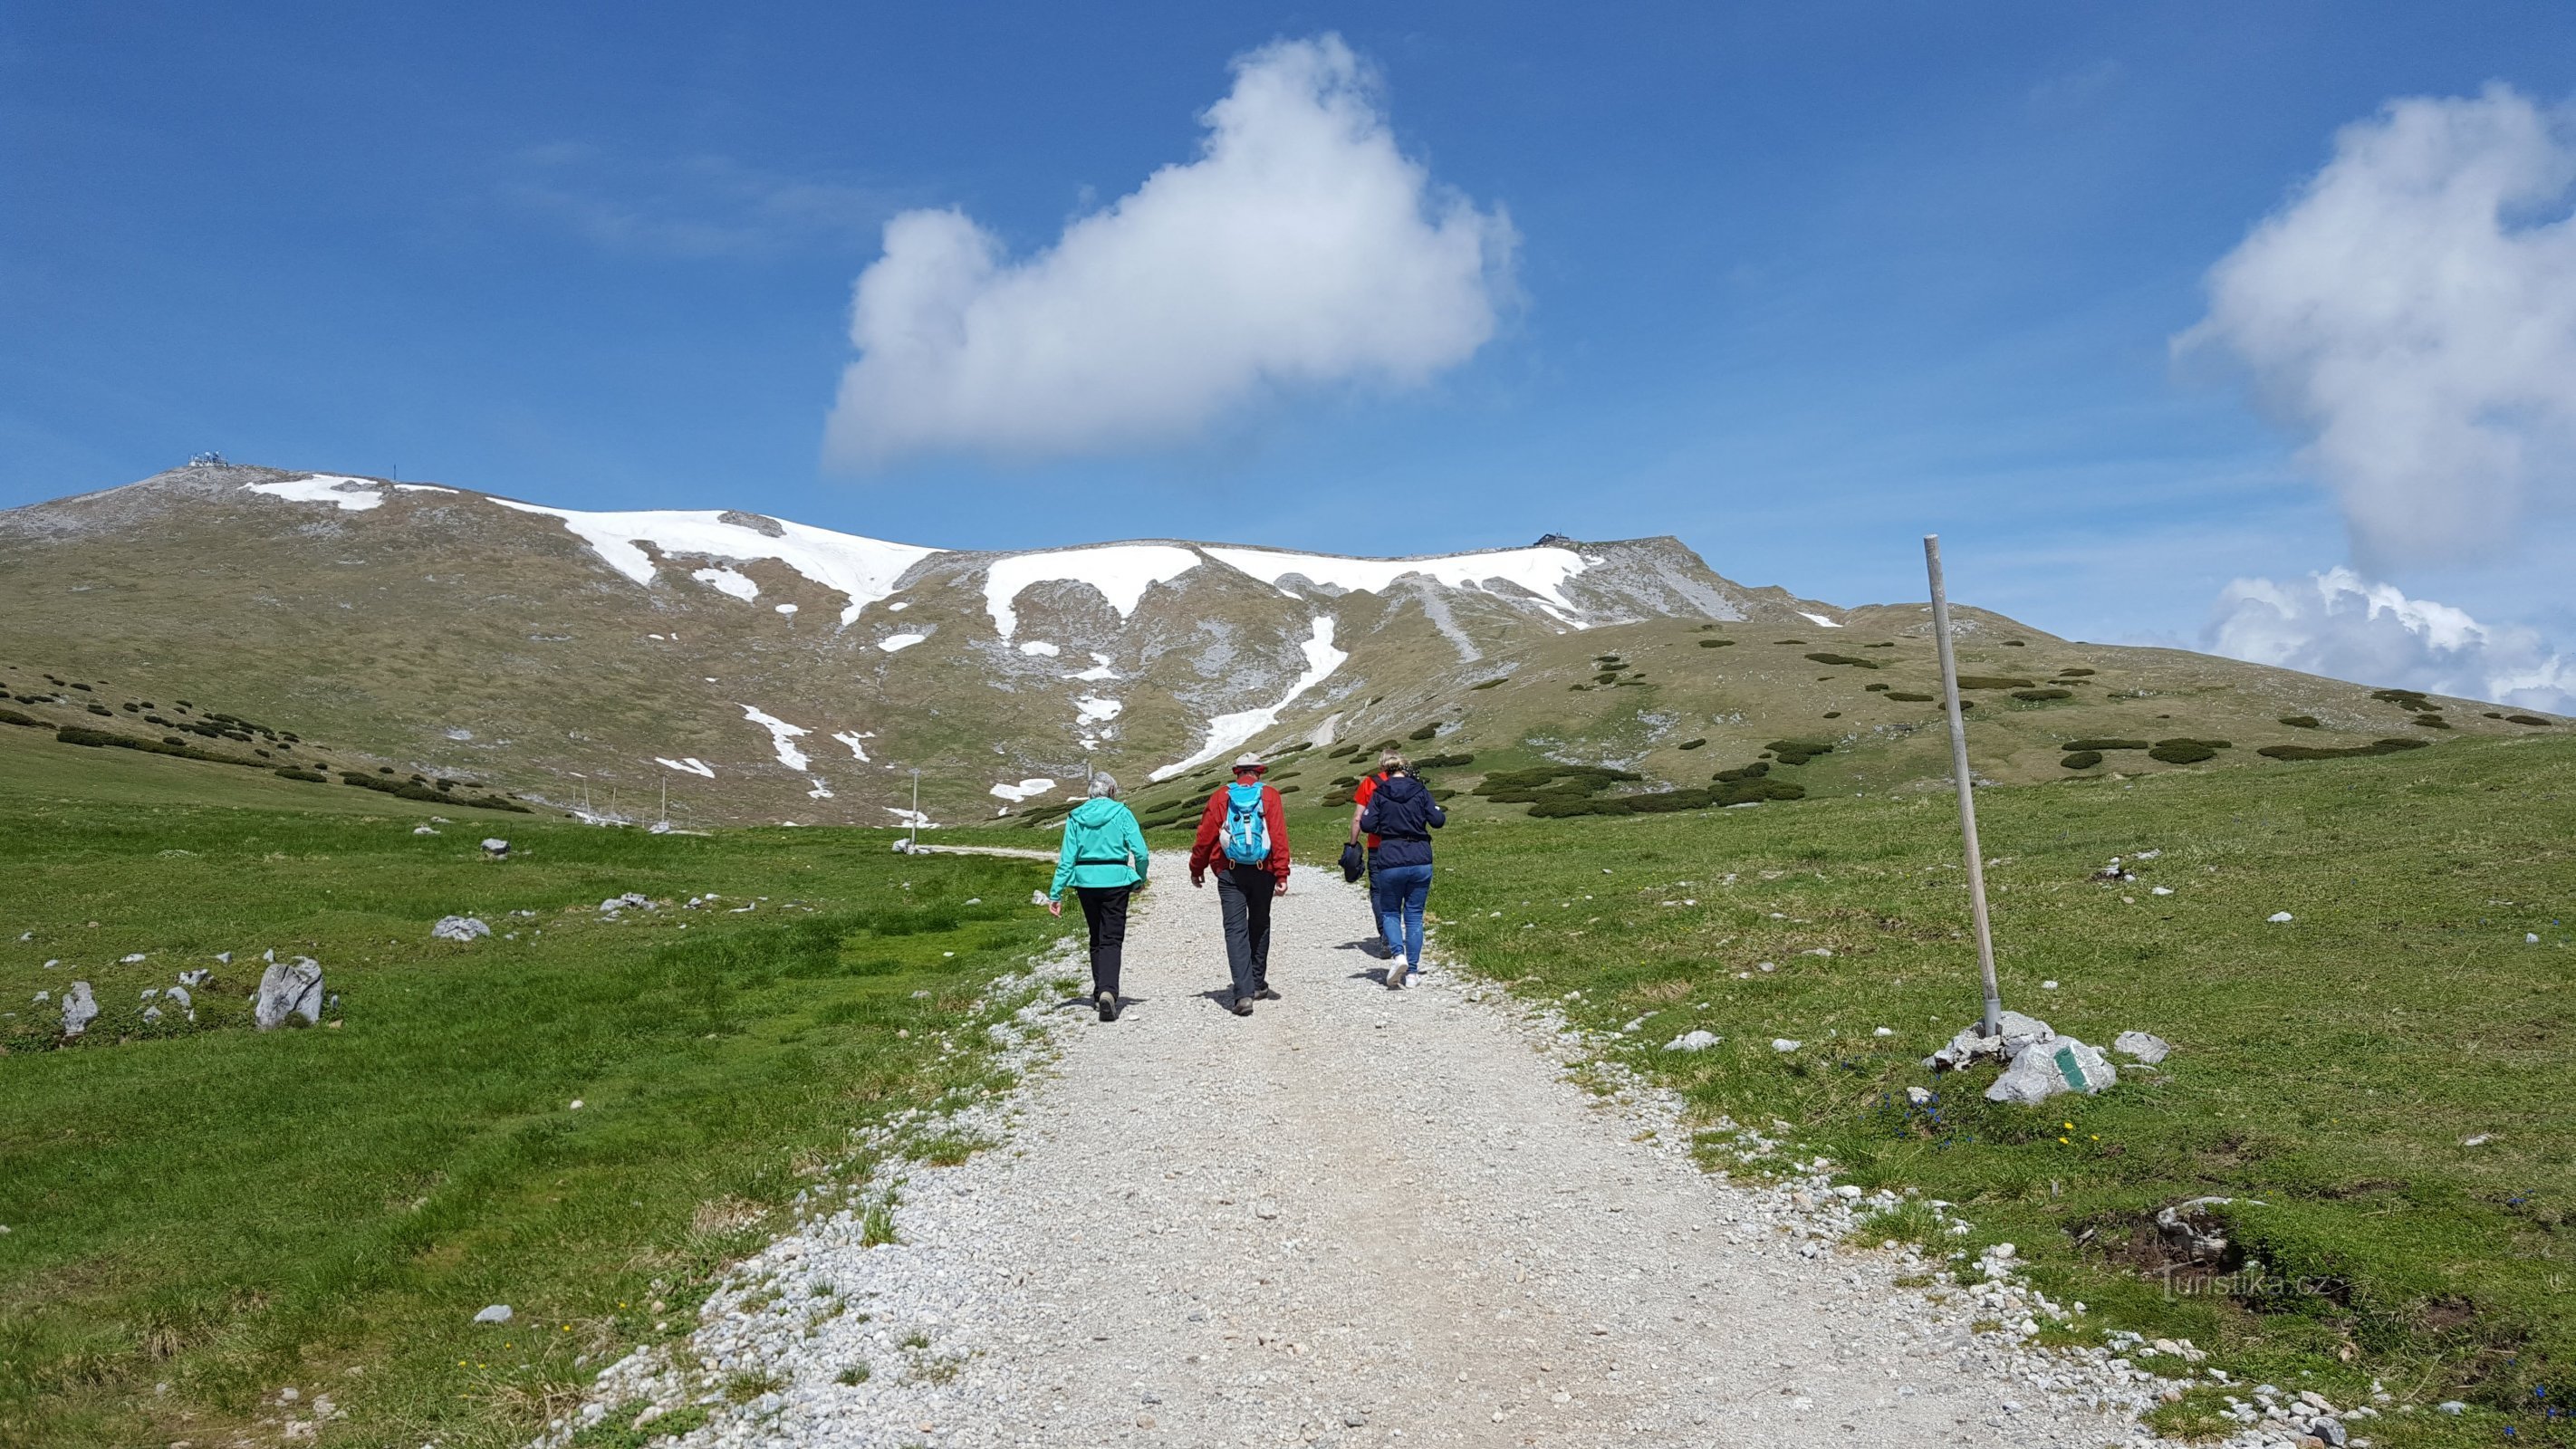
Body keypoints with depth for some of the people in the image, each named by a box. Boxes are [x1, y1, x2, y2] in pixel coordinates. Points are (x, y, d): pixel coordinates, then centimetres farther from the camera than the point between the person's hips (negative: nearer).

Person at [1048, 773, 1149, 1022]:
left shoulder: (1076, 817, 4)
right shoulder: (1121, 813, -3)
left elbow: (1066, 858, 0)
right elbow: (1141, 853, -8)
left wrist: (1056, 893, 1)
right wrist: (1140, 880, 9)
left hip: (1085, 881, 3)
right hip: (1115, 879, -3)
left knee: (1096, 938, 19)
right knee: (1112, 939, -3)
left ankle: (1100, 991, 25)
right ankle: (1107, 990, -22)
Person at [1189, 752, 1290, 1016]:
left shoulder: (1221, 796, 3)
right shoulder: (1269, 795, 1)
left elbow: (1205, 835, 3)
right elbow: (1279, 836, -7)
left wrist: (1197, 869, 14)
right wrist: (1282, 875, -8)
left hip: (1229, 873, -1)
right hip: (1263, 872, 1)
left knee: (1236, 930, -3)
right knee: (1259, 926, 18)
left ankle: (1244, 994, -15)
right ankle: (1258, 985, 30)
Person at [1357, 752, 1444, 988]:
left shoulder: (1379, 794, -1)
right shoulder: (1420, 791, 2)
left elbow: (1366, 824, -6)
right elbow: (1438, 821, -2)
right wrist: (1442, 813, 19)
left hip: (1390, 861, -1)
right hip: (1421, 860, 1)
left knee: (1390, 912, 14)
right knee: (1414, 915, 10)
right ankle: (1412, 971, 7)